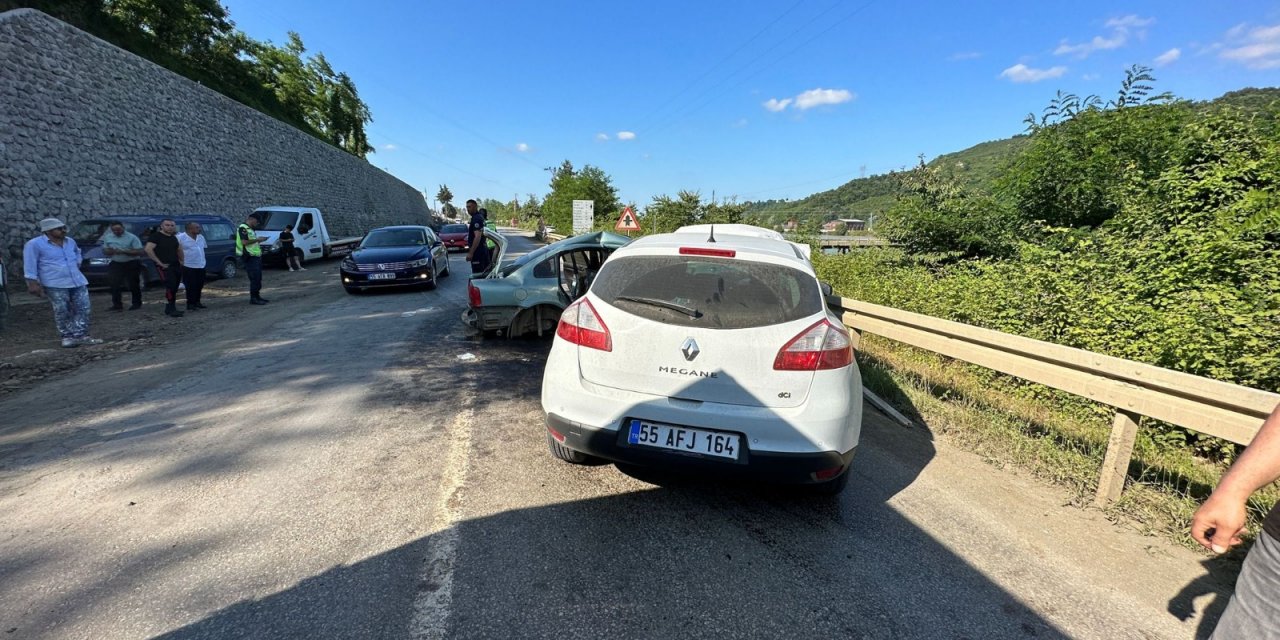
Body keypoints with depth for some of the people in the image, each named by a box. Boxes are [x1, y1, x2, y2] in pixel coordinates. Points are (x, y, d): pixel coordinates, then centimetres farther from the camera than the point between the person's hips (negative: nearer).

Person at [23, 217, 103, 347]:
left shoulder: (70, 241, 12)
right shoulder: (34, 244, -6)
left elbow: (77, 253, 33)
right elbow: (30, 265, -8)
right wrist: (32, 283, -12)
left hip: (78, 281, 5)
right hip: (55, 284, -5)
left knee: (83, 309, 1)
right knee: (62, 312, 0)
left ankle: (80, 335, 7)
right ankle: (67, 337, 7)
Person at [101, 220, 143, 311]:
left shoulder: (132, 237, -8)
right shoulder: (108, 237, 8)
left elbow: (140, 252, -14)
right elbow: (104, 251, 11)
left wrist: (124, 252, -24)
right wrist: (111, 251, -12)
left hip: (131, 264, -4)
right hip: (116, 264, 4)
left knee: (133, 285, 3)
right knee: (114, 285, 1)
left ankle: (137, 304, 14)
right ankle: (117, 305, 7)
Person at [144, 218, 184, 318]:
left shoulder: (174, 238, 14)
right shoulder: (155, 236, -8)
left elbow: (179, 249, 31)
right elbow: (148, 249, -20)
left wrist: (181, 261, 19)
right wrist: (159, 263, -20)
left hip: (176, 265, 7)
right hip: (164, 266, -7)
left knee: (174, 287, 8)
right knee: (170, 286, -16)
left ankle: (169, 308, 17)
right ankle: (171, 309, -14)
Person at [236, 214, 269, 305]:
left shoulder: (250, 229, 21)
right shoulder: (243, 228, -10)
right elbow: (244, 242, -22)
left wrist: (258, 242, 13)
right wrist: (257, 240, -15)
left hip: (256, 256, 10)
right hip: (250, 257, -10)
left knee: (258, 278, 13)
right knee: (254, 278, -10)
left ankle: (257, 296, 21)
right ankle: (253, 298, -6)